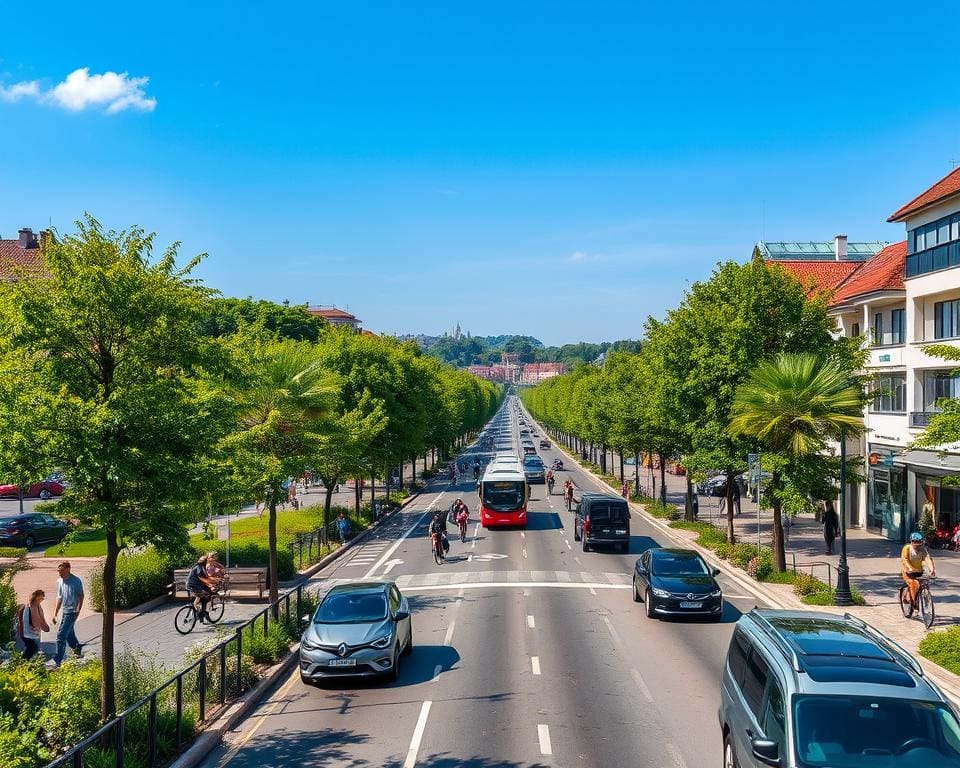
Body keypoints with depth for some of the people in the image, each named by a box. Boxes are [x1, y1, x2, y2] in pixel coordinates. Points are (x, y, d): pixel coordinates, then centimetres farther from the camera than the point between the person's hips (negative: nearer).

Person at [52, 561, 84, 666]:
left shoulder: (76, 581, -12)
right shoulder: (60, 581, 8)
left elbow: (81, 596, -9)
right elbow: (59, 598, 16)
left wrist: (78, 610, -19)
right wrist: (55, 613, 15)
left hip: (71, 611, -7)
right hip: (63, 611, 7)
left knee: (61, 635, -11)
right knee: (68, 634, 19)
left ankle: (57, 661, -9)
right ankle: (77, 648, 41)